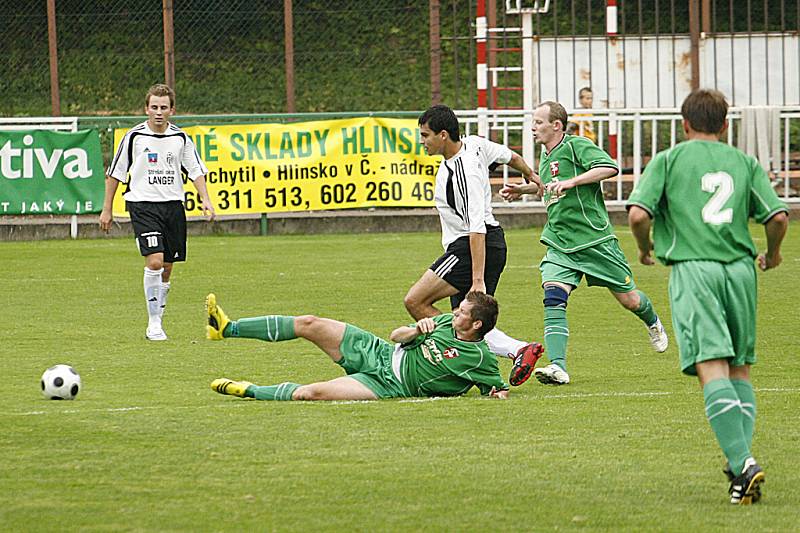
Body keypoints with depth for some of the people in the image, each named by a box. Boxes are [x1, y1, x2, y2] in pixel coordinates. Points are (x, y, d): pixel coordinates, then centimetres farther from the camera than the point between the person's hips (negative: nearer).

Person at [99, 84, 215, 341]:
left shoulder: (180, 138, 5)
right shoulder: (134, 136, -2)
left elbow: (196, 171, 12)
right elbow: (115, 173, 6)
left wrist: (205, 200, -4)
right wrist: (107, 209, 6)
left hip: (173, 205, 4)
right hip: (143, 204, -4)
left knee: (167, 269, 6)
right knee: (154, 261, -18)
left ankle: (157, 321, 19)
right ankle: (153, 324, -13)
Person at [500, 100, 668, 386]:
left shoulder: (577, 146, -12)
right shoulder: (546, 155, 13)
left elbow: (609, 167, -28)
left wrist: (570, 182, -33)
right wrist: (523, 189, 25)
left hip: (594, 240, -6)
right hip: (560, 246, 6)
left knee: (629, 300, 7)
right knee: (553, 297, -19)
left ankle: (653, 323, 43)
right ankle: (558, 367, -27)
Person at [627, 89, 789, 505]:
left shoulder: (668, 159, 7)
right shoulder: (744, 162, 13)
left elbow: (638, 214, -5)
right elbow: (777, 216, 3)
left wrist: (645, 249, 15)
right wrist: (772, 253, 23)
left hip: (692, 269, -3)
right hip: (740, 269, 3)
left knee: (712, 369, -12)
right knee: (740, 369, 16)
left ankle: (742, 462, -24)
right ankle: (740, 457, 6)